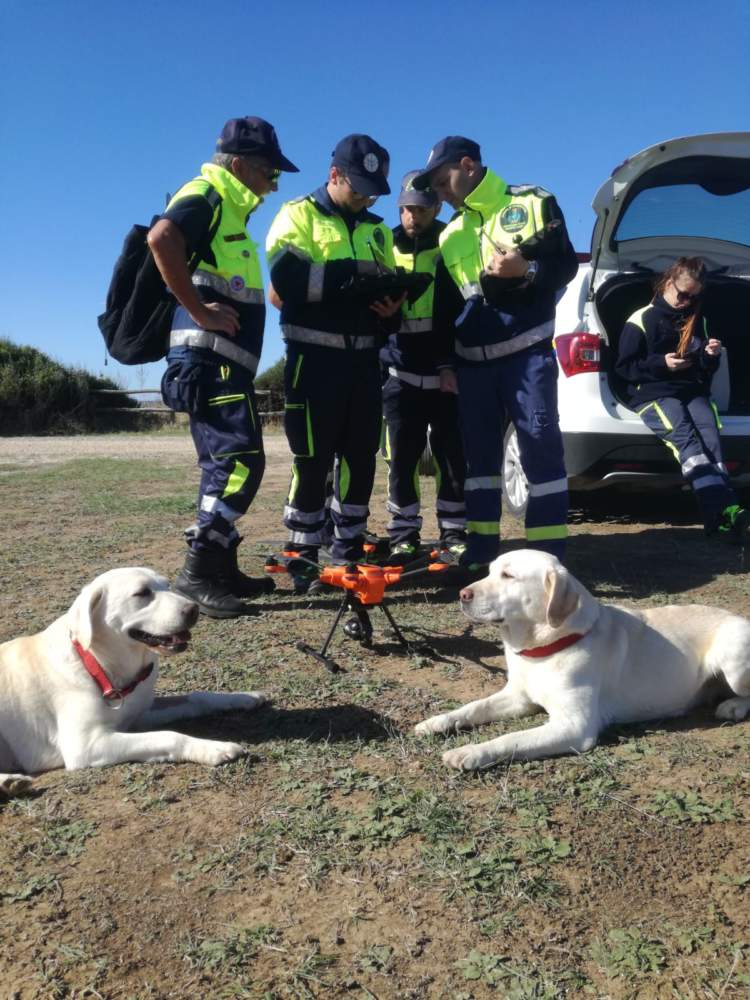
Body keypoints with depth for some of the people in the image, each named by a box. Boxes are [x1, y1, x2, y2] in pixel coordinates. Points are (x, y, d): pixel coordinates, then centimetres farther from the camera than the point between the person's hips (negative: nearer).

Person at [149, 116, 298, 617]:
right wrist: (198, 310, -24)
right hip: (209, 359, -10)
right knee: (242, 459, -16)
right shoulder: (205, 197, -7)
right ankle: (198, 571, -12)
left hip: (225, 361, 10)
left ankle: (220, 568, 18)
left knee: (226, 464, 11)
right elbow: (160, 239, -27)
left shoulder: (229, 210, 23)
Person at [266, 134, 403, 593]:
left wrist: (392, 306, -1)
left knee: (361, 456, 8)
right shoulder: (298, 215, 2)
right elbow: (289, 279, -15)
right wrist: (351, 271, -21)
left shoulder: (376, 228, 20)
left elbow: (390, 287, 23)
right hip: (315, 357, -6)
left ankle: (350, 550, 20)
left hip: (363, 358, 6)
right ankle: (304, 556, 6)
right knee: (313, 459, -5)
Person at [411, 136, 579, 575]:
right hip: (472, 360, 5)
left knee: (541, 446, -8)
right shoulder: (450, 235, 19)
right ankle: (481, 550, 12)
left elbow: (566, 264, 0)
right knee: (480, 452, 5)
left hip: (527, 350, -5)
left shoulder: (533, 204, 4)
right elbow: (444, 306, 20)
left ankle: (549, 555, -3)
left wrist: (527, 270, -19)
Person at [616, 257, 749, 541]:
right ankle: (724, 510, -50)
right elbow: (624, 367, 1)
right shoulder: (642, 319, 5)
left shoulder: (698, 321, 20)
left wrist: (711, 356, 2)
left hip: (692, 391, 4)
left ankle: (721, 516, -45)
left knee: (709, 434, -29)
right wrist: (661, 363, -11)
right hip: (652, 393, -4)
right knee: (684, 435, -34)